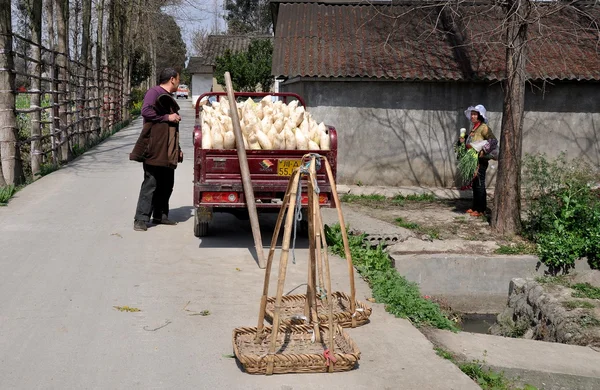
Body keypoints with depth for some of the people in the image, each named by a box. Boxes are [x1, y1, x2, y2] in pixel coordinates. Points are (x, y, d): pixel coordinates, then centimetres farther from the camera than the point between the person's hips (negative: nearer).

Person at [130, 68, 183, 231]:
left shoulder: (168, 98, 24)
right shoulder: (154, 92, -4)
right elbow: (146, 111, -20)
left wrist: (178, 149, 22)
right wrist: (166, 117, -15)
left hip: (168, 151, 9)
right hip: (155, 149, -9)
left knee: (167, 184, 11)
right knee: (151, 183, -9)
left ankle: (160, 215, 21)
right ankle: (141, 219, -5)